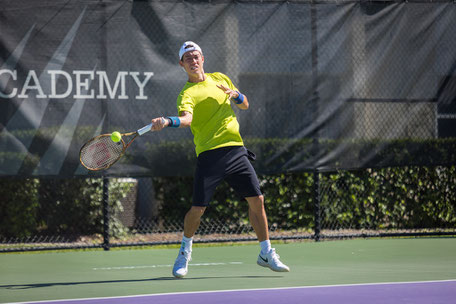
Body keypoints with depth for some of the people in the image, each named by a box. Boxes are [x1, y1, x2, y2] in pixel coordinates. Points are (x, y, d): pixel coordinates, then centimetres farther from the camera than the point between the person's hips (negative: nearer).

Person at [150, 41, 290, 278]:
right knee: (198, 208, -9)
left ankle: (266, 254, 14)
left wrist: (236, 95, 0)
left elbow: (245, 106, 23)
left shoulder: (220, 79, 15)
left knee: (256, 200, 1)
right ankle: (185, 251, 18)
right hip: (209, 154, -5)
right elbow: (186, 118, -25)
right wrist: (167, 122, -46)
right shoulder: (188, 93, -5)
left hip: (235, 149, 5)